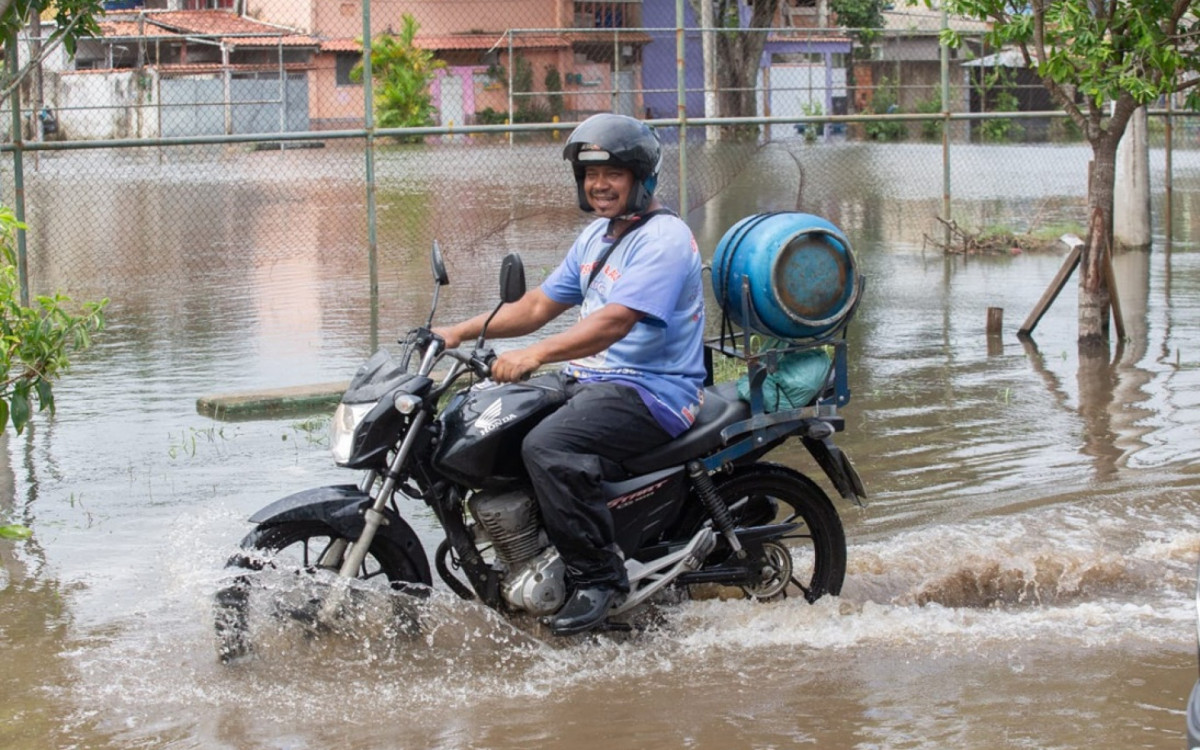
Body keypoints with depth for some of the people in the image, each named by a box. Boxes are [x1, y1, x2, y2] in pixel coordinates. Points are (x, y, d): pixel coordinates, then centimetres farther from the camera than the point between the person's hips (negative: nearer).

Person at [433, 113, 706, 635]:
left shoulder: (663, 238, -15)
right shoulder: (597, 235, 17)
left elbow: (615, 322, -27)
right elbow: (542, 304, 19)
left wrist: (536, 354, -37)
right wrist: (463, 331, 8)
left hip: (651, 391, -10)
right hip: (587, 379, 10)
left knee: (547, 447, -32)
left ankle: (598, 577, -21)